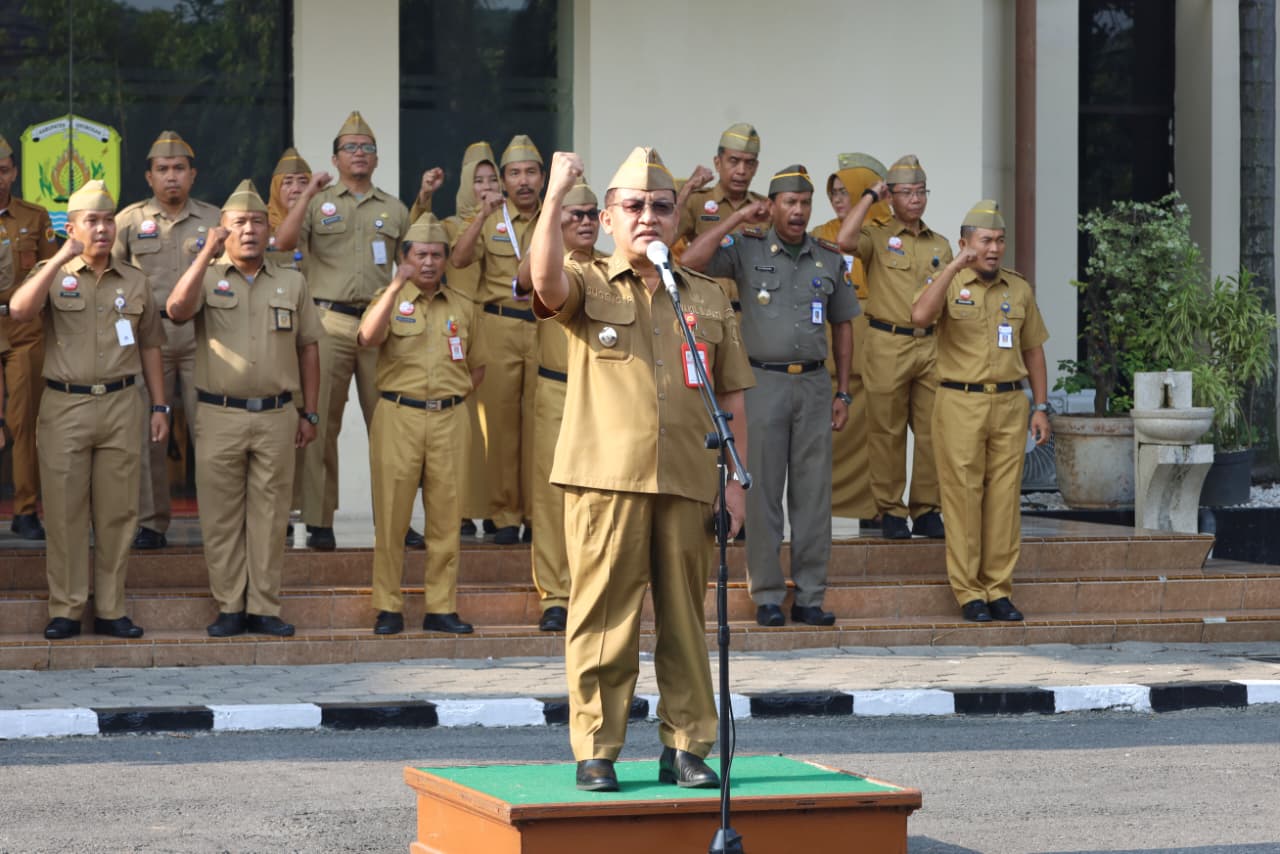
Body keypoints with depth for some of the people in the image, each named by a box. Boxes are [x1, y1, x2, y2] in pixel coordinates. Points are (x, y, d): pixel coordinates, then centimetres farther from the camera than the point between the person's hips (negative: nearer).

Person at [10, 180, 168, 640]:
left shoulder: (134, 281, 11)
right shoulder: (53, 274, 3)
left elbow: (150, 347, 14)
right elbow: (19, 310, -17)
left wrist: (159, 406, 8)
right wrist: (62, 259, -20)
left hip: (121, 404, 2)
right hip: (64, 406, -2)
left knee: (117, 512, 3)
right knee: (65, 512, 0)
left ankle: (111, 610, 10)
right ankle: (65, 610, 6)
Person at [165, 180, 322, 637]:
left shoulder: (292, 282, 11)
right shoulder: (208, 276, 4)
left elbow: (308, 348, 13)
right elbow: (177, 309, -17)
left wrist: (309, 413, 9)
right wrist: (207, 254, -21)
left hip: (276, 417, 2)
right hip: (219, 415, -1)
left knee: (270, 515, 3)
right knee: (221, 516, 1)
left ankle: (264, 607, 9)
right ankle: (229, 607, 8)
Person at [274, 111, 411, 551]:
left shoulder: (393, 209, 15)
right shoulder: (319, 202, 7)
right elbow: (283, 243, -8)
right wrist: (308, 195, -11)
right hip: (330, 323, -2)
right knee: (322, 423, -2)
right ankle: (319, 522, 1)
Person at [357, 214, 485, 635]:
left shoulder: (463, 307, 13)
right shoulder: (390, 299, 4)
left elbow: (477, 367, 22)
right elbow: (369, 337, -18)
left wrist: (454, 394, 6)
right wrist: (397, 286, -24)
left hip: (449, 418, 3)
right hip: (398, 415, -3)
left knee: (446, 514, 2)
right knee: (391, 514, -3)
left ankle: (442, 607, 7)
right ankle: (388, 608, 2)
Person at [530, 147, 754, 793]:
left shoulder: (708, 300, 16)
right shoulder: (589, 288, 7)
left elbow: (731, 397, 16)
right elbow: (547, 282, -19)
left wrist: (737, 479, 9)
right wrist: (556, 195, -23)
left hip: (687, 483, 3)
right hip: (605, 478, -3)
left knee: (684, 618, 6)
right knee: (604, 617, -3)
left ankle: (685, 747, 13)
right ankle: (595, 751, 3)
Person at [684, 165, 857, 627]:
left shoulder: (830, 259, 9)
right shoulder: (747, 250, 0)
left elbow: (842, 325, 14)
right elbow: (691, 260, -15)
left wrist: (842, 393, 10)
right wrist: (736, 219, -11)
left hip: (814, 385, 3)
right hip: (763, 382, -3)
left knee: (813, 492, 3)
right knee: (763, 492, -1)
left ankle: (809, 596, 8)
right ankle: (767, 596, 5)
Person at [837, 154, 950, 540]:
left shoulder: (940, 245, 17)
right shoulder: (878, 237, 2)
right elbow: (845, 240, -21)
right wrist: (870, 196, -9)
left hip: (931, 345, 4)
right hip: (887, 345, -4)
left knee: (932, 431, 2)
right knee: (887, 432, -2)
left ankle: (927, 510, 10)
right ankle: (890, 511, 5)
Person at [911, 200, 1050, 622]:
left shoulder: (1019, 289, 12)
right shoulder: (949, 285, 0)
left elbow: (1033, 350, 17)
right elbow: (920, 316, -21)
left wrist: (1041, 406, 11)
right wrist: (954, 268, -22)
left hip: (1009, 403, 3)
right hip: (960, 402, -3)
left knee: (1004, 498, 2)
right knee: (963, 497, -3)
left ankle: (999, 589, 8)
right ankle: (969, 592, 2)